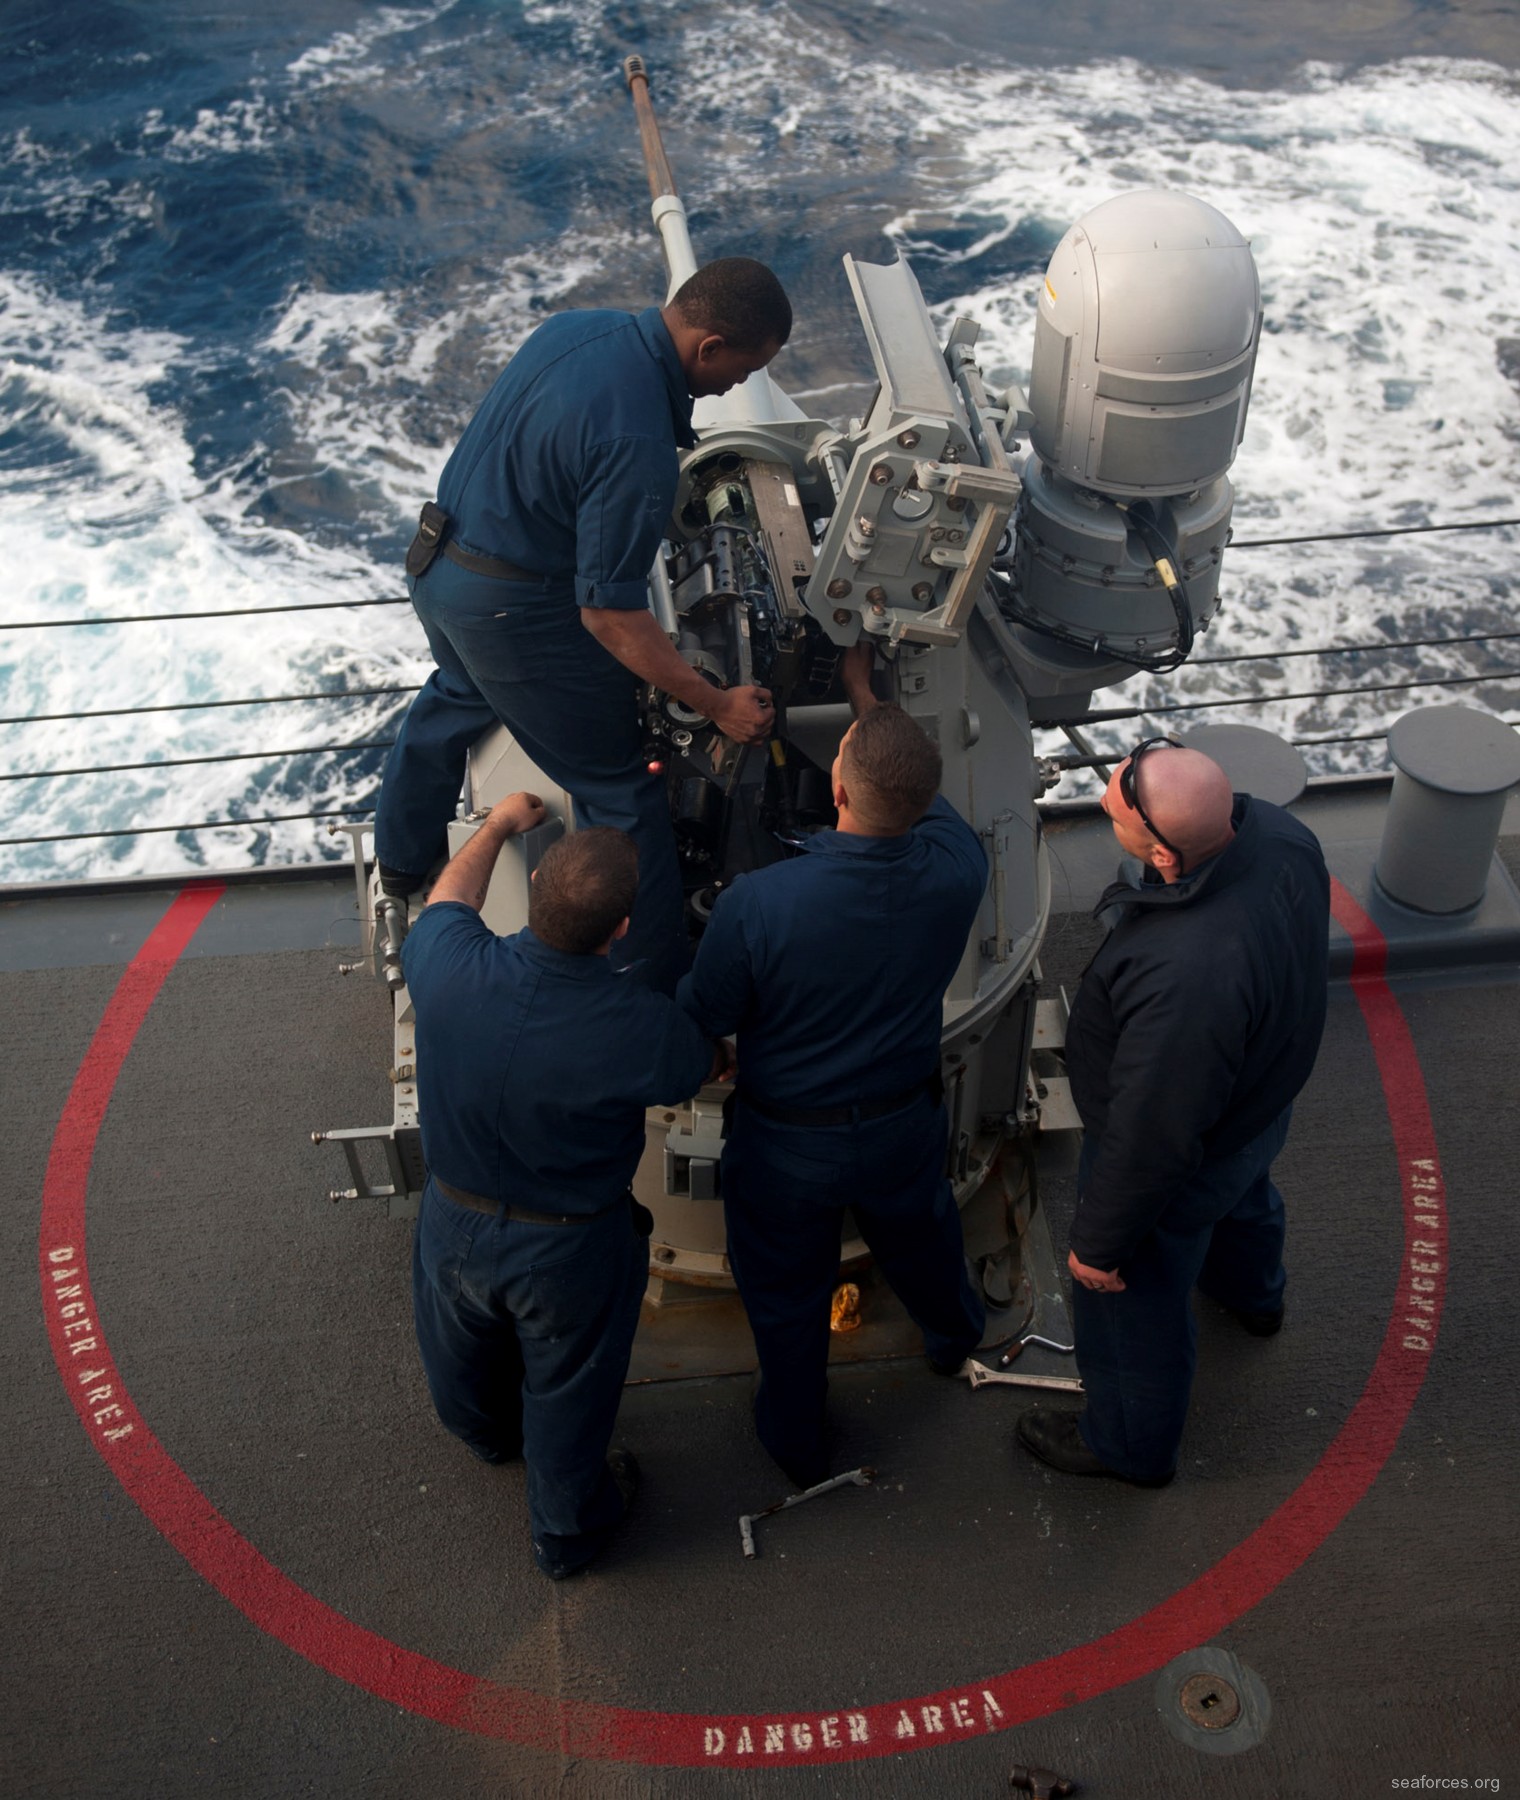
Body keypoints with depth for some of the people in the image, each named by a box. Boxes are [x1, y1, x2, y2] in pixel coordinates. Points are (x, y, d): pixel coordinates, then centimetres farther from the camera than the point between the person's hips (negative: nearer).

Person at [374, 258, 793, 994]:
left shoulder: (577, 325, -3)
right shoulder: (637, 444, -31)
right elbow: (611, 615, -27)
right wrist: (719, 705, -20)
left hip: (435, 565, 9)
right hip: (515, 609, -9)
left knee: (456, 697, 37)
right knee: (619, 788, 4)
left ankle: (401, 860, 60)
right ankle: (662, 987, 13)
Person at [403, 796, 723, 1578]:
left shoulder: (447, 967, -30)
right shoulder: (640, 1029, -35)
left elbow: (447, 897, -3)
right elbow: (706, 1067, -9)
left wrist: (499, 823, 13)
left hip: (454, 1226, 3)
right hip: (571, 1249, -3)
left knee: (466, 1365, 35)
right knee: (567, 1396, 26)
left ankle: (491, 1436, 69)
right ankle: (566, 1529, 53)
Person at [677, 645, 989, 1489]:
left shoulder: (756, 904, -37)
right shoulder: (955, 871, -27)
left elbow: (703, 1020, -19)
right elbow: (925, 793, -2)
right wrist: (865, 691, 11)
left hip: (788, 1145, -3)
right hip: (904, 1126, 3)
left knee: (785, 1291, 24)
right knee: (919, 1234, 35)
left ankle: (796, 1441, 49)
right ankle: (954, 1335, 67)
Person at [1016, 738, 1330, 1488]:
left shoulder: (1181, 981, -50)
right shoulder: (1274, 830, -25)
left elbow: (1151, 1139, -34)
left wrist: (1099, 1243, -17)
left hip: (1183, 1169, -8)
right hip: (1265, 1096, 8)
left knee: (1134, 1309, 22)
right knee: (1242, 1198, 40)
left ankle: (1131, 1446, 53)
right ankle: (1253, 1294, 75)